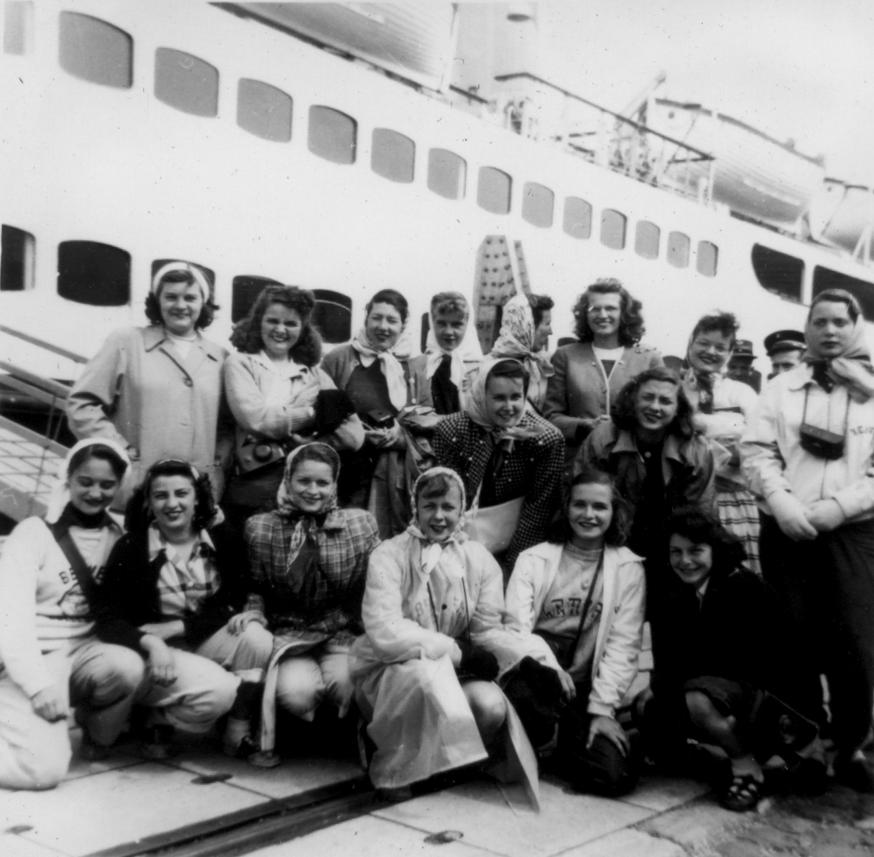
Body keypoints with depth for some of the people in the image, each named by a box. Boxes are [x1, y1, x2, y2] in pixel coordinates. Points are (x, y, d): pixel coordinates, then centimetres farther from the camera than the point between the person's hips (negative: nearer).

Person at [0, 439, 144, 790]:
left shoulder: (120, 536, 6)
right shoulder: (34, 532, -7)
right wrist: (39, 684, -25)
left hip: (83, 651, 4)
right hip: (31, 662, -4)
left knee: (128, 667, -29)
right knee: (45, 768, -25)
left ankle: (96, 741, 0)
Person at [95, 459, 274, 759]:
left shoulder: (223, 539, -3)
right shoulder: (130, 549, -8)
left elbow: (233, 606, -7)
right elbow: (109, 621, -12)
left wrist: (172, 628, -18)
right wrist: (152, 644, -32)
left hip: (208, 639, 3)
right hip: (156, 653, -3)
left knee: (257, 638, -28)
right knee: (217, 691, -31)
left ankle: (239, 731, -7)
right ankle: (160, 721, 2)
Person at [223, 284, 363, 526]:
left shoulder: (313, 372, 16)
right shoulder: (240, 363, 9)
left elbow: (354, 436, 5)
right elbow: (255, 418, -9)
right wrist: (316, 411, 2)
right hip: (260, 483, -2)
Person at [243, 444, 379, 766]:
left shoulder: (361, 524, 2)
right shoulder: (260, 528, 2)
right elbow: (254, 589, 9)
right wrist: (252, 616, -12)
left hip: (344, 631, 0)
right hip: (289, 633, 0)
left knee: (345, 683, -31)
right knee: (296, 690, -30)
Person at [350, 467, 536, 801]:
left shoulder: (480, 560, 1)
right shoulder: (389, 556, -11)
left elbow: (489, 632, -2)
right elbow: (385, 634, -23)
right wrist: (458, 651, -23)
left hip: (454, 673, 4)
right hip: (389, 672, -3)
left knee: (492, 706, -26)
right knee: (429, 672, -35)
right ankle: (394, 770, -9)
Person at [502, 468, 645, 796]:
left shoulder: (628, 568, 4)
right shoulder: (534, 559, 3)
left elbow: (623, 645, -2)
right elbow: (516, 627, -5)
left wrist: (603, 709, -10)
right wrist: (549, 663, -23)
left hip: (586, 685, 1)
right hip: (537, 674, -1)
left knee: (615, 776, -19)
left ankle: (568, 742, 16)